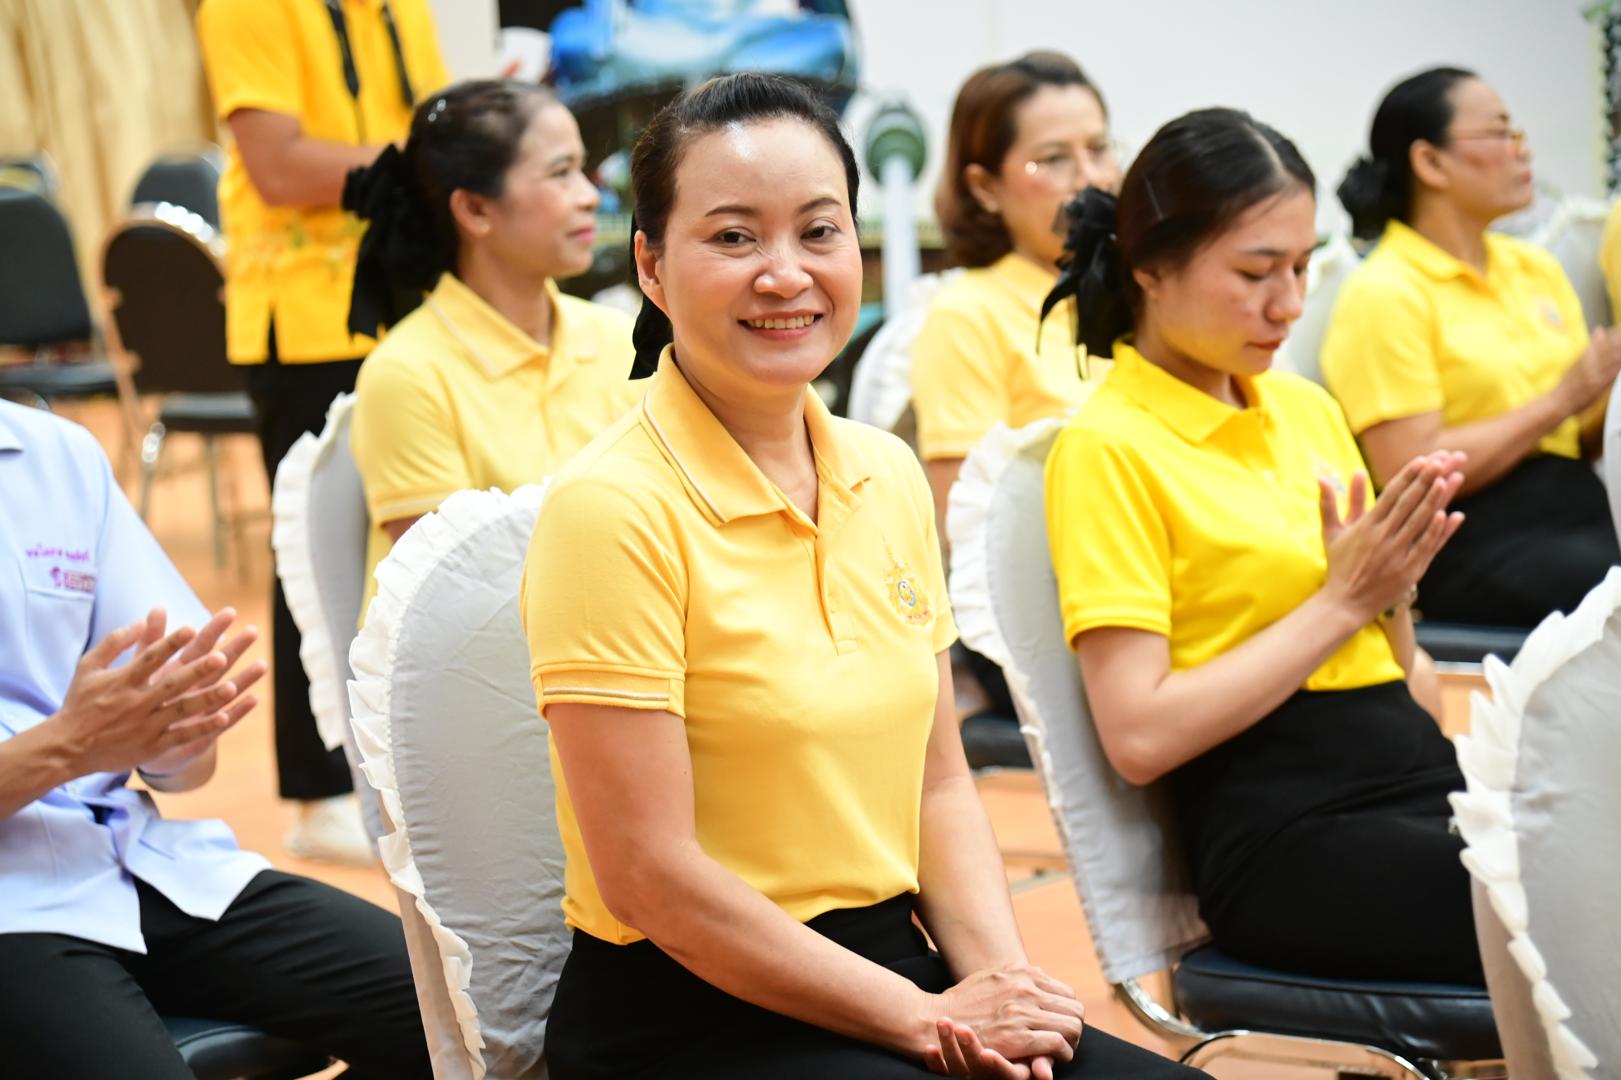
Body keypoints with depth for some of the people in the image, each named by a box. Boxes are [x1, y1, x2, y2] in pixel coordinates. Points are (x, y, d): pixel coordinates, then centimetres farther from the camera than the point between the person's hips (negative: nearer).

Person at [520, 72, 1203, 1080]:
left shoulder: (890, 477, 6)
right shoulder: (613, 507, -15)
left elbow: (938, 784, 12)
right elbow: (648, 875, -16)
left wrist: (997, 979, -5)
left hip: (889, 973, 6)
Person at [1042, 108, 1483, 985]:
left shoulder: (1304, 408, 14)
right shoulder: (1108, 449, -6)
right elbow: (1139, 735, -14)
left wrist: (1391, 584, -3)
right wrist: (1341, 600, -10)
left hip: (1420, 772, 7)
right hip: (1283, 836, -7)